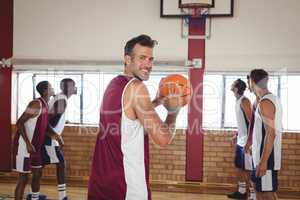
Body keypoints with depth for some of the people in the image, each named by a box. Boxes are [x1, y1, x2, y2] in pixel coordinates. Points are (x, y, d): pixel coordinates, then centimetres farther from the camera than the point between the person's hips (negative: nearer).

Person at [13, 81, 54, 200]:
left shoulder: (45, 105, 9)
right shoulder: (36, 104, -19)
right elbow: (19, 123, -22)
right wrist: (28, 143, -26)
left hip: (36, 145, 9)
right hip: (25, 145, -9)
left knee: (38, 173, 15)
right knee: (23, 178, -5)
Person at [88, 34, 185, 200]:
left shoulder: (114, 84, 10)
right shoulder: (136, 87, -15)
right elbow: (163, 138, -16)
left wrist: (157, 102, 21)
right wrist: (173, 111, 0)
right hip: (125, 183, -8)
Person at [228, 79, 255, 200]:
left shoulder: (244, 101, -16)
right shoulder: (238, 101, 13)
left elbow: (251, 121, -21)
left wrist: (249, 141, -24)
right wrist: (237, 135, 24)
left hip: (246, 141, -10)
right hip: (240, 141, 10)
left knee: (248, 169, -5)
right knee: (239, 166, 17)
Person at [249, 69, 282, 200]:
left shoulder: (265, 102, -19)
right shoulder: (273, 99, 12)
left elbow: (270, 134, -25)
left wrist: (263, 161, -25)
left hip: (266, 157, -10)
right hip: (264, 155, 10)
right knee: (260, 189, 18)